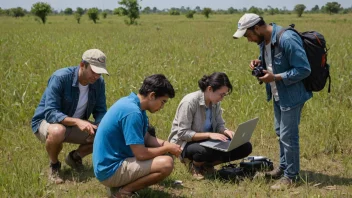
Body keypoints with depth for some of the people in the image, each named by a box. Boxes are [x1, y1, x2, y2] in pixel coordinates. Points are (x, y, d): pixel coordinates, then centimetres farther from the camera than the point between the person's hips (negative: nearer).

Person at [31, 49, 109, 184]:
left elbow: (100, 111, -6)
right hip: (47, 122, -5)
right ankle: (54, 165, -7)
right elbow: (50, 113, -33)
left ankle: (75, 157, 13)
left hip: (75, 125, 5)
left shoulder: (99, 82, -11)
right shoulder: (60, 78, -29)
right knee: (57, 131, -40)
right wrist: (77, 121, -47)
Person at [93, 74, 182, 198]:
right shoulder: (132, 112, -23)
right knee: (166, 163, -22)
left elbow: (146, 137, 17)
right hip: (110, 170, -10)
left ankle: (120, 183, 11)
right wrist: (167, 149, -8)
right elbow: (141, 154, -24)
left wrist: (167, 145, 1)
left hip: (113, 161, 10)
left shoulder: (134, 105, 7)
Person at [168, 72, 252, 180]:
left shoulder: (215, 103, -1)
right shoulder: (189, 102, -22)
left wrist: (226, 131, -16)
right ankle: (194, 165, -5)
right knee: (206, 151, -43)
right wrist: (209, 135, -31)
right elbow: (182, 133, -23)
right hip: (186, 144, -7)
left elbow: (219, 125, 9)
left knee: (246, 147, -9)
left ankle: (207, 165, 4)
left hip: (207, 142, 7)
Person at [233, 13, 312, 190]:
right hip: (278, 94, 9)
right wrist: (260, 63, -3)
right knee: (280, 132, 21)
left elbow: (303, 69, -25)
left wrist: (275, 77, -26)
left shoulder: (287, 39, -28)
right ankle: (284, 166, 38)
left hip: (291, 95, -9)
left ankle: (290, 175, 14)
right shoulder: (264, 40, 1)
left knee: (288, 136, -2)